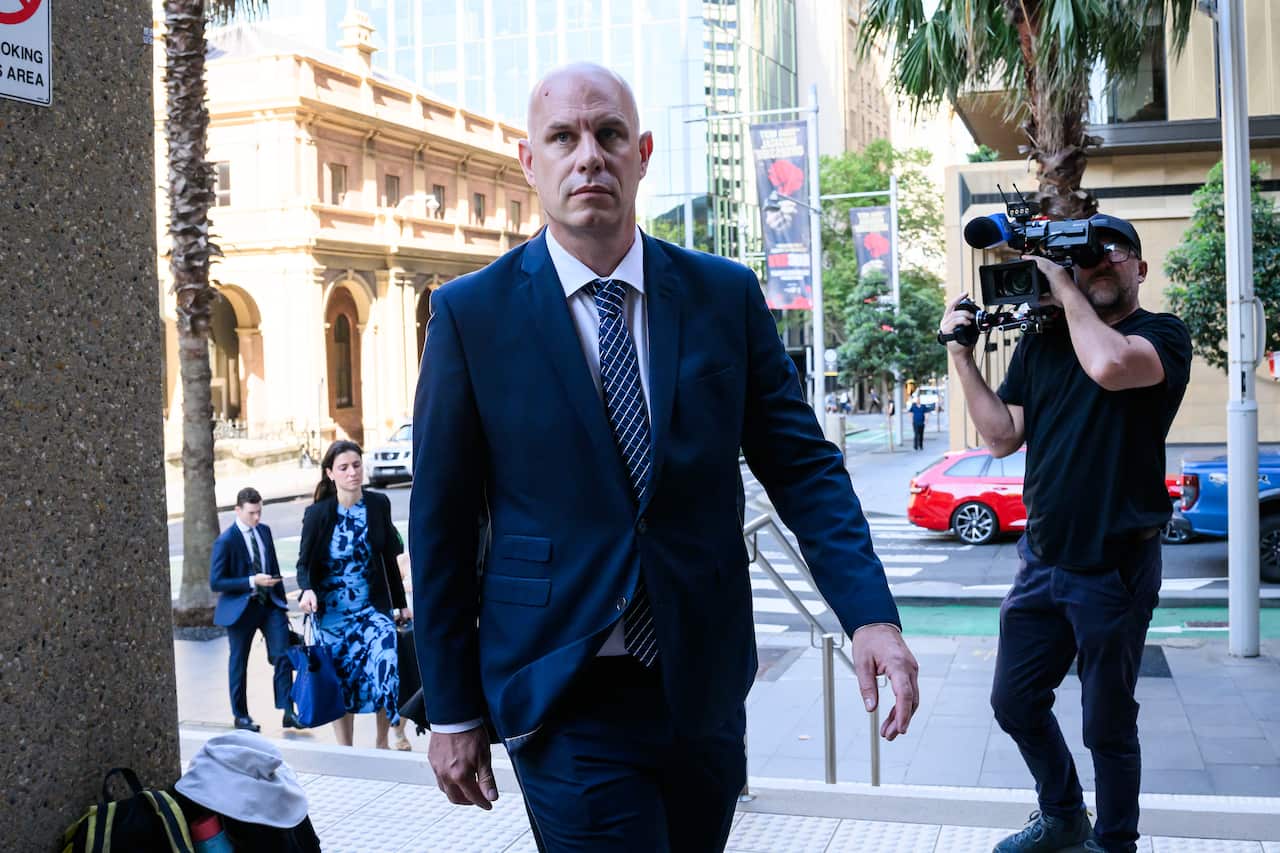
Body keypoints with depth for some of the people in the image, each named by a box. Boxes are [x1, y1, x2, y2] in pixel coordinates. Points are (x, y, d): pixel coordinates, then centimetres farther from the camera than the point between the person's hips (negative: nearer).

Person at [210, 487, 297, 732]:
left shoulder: (264, 531, 4)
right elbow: (215, 582, -17)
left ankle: (288, 712, -1)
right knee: (238, 663, 9)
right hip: (241, 608, -5)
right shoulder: (226, 541, -15)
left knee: (283, 655, -5)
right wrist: (252, 581, -24)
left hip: (269, 603, 5)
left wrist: (282, 602, 13)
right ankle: (240, 715, 24)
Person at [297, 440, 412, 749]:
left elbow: (389, 558, 8)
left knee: (386, 653, -20)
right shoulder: (318, 513, -7)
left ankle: (382, 742, -1)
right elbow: (304, 562, -4)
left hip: (372, 607, 1)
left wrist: (401, 603, 12)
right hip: (331, 611, -1)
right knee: (340, 679, 4)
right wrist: (307, 590, -25)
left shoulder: (378, 504, -1)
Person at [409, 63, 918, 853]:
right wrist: (452, 709, 0)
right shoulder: (471, 312, -5)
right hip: (565, 697, -3)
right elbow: (441, 522, -2)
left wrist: (870, 612, -14)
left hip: (705, 687, 3)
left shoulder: (726, 294, 0)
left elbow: (802, 463, 1)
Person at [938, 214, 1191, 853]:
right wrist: (963, 355, -3)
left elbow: (1109, 364, -30)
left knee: (1107, 724, 7)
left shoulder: (1163, 335, -7)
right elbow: (1003, 436, 5)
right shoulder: (1040, 340, 8)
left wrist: (1065, 288, -16)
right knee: (1014, 701, 14)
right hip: (1042, 557, 5)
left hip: (1115, 566, -5)